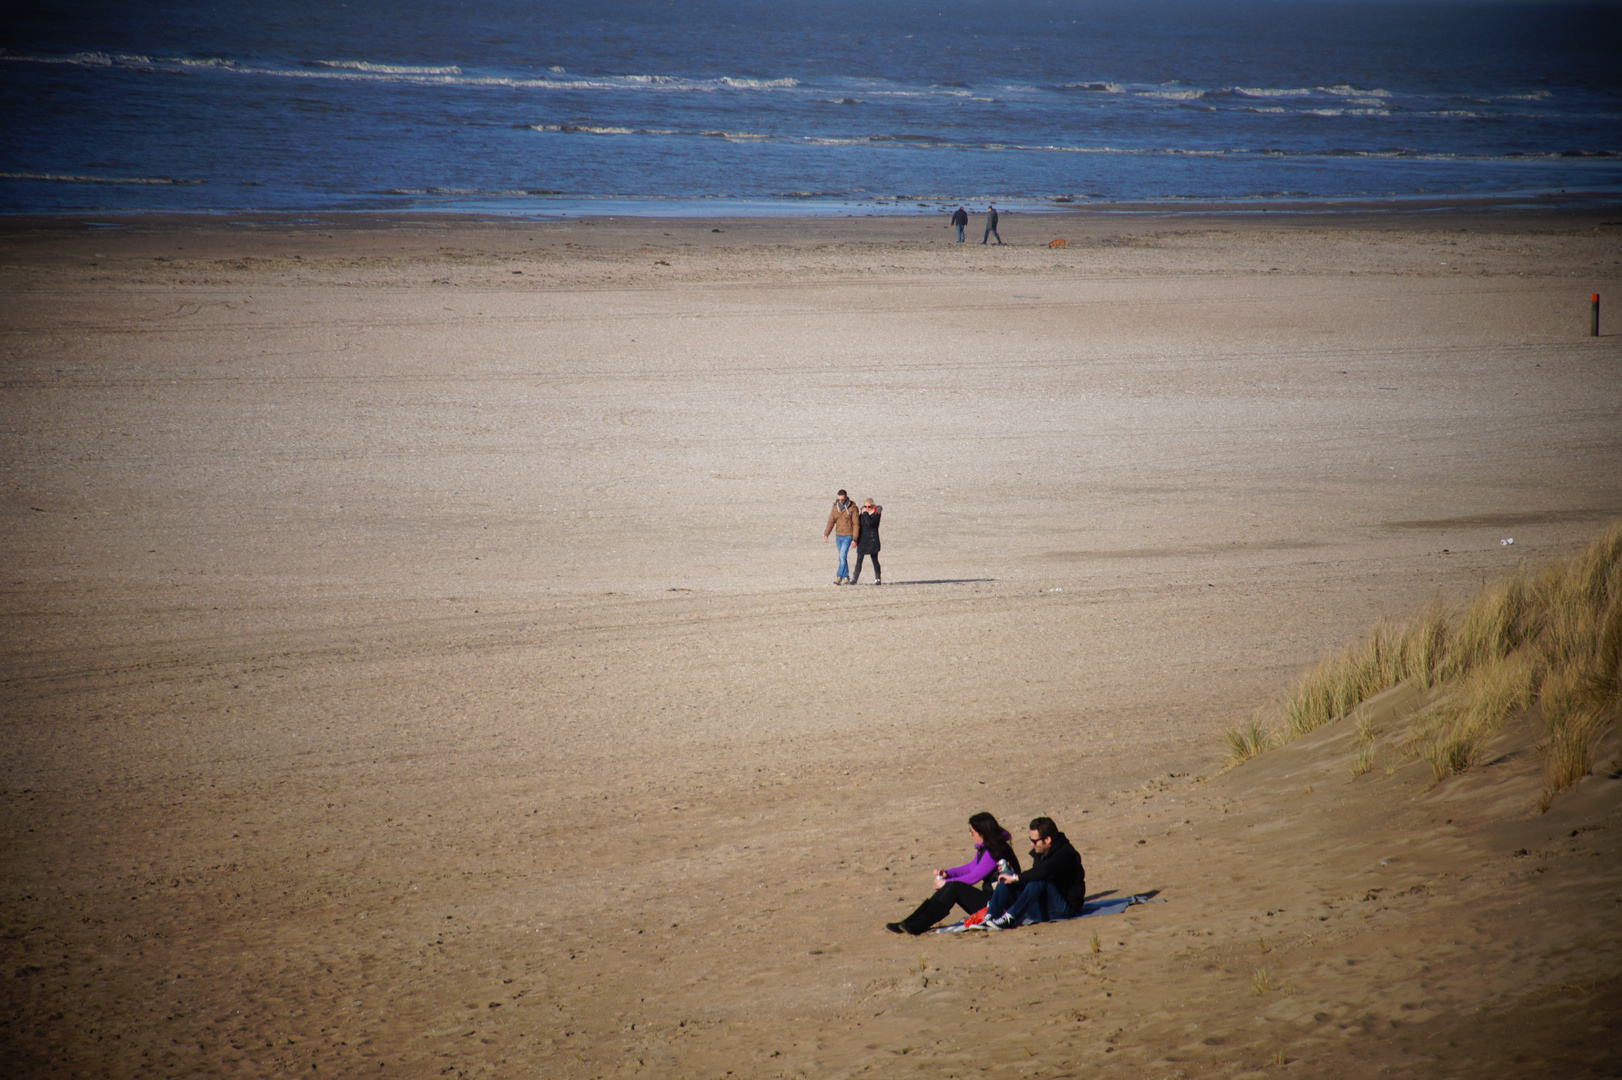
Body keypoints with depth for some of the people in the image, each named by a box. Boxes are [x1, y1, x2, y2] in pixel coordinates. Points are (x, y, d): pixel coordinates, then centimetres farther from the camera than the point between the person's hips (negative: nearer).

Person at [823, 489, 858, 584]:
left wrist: (854, 539, -10)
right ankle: (846, 577, 20)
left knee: (843, 556, -16)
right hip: (838, 536, 5)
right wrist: (826, 534, -7)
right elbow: (831, 522, 5)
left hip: (848, 536, -5)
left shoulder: (852, 508, -7)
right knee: (842, 557, 10)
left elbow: (855, 524, -6)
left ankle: (839, 577, -21)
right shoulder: (835, 507, 6)